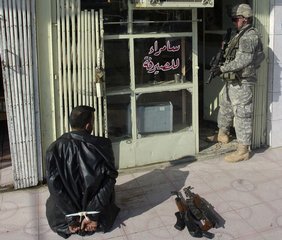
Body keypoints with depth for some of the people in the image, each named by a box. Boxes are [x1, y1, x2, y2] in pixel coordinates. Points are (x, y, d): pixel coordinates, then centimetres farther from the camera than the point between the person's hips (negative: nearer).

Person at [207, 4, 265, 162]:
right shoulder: (241, 35, 16)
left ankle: (243, 150, 1)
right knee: (225, 109, 23)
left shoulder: (250, 36, -15)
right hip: (232, 82, 10)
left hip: (242, 84, -10)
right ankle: (223, 135, 42)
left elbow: (243, 61, -24)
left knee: (242, 115, -5)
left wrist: (223, 68, -19)